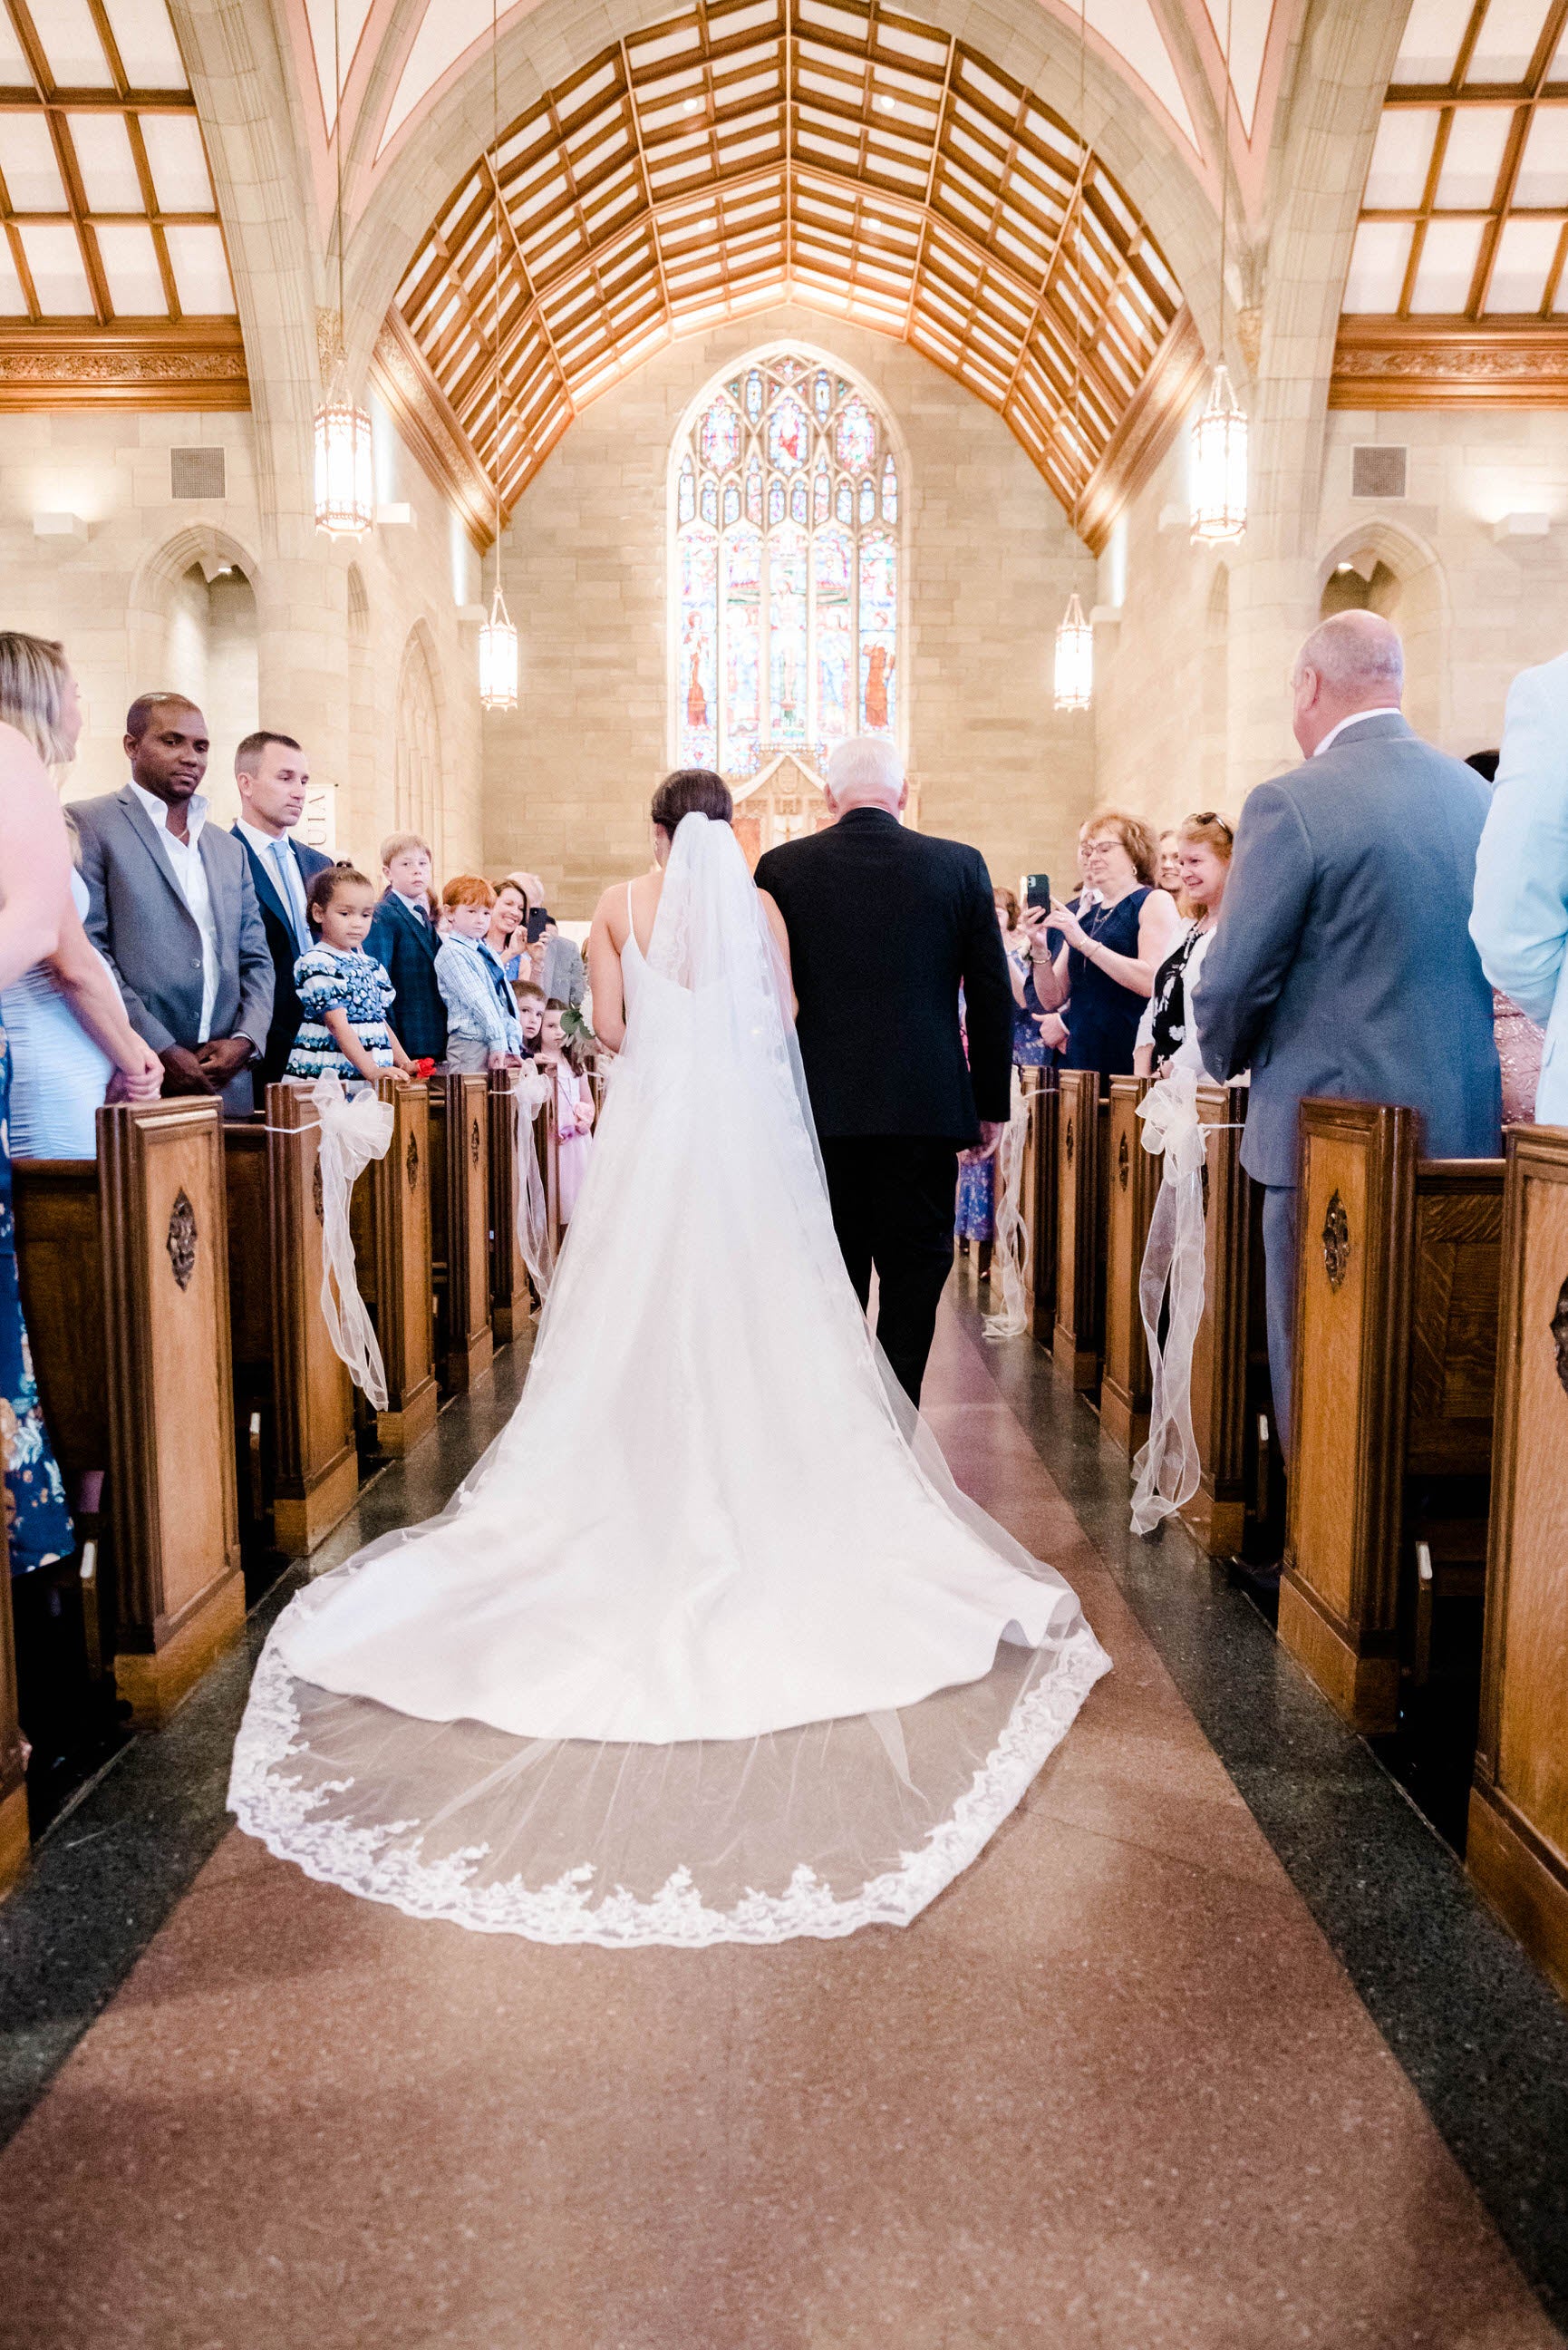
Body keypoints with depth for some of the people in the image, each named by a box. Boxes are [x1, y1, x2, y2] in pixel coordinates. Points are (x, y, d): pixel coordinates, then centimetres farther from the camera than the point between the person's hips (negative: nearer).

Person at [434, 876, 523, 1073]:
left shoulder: (489, 953, 19)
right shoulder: (451, 952, -6)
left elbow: (507, 998, 12)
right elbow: (478, 1001, -13)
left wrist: (513, 1046, 0)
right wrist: (499, 1043, -19)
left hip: (503, 1048, 7)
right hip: (471, 1047, -7)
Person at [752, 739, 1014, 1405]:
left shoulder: (781, 868, 1)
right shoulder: (960, 866, 1)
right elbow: (993, 996, 3)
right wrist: (993, 1103, 10)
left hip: (818, 1108, 1)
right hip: (925, 1107, -1)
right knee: (914, 1278, 6)